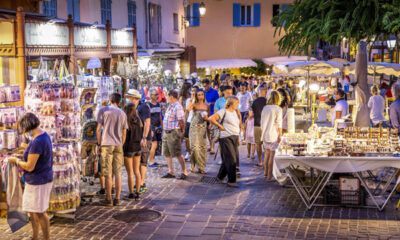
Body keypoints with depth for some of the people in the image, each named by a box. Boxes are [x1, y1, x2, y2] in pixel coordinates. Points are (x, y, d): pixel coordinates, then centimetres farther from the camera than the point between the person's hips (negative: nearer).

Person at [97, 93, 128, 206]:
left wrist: (99, 144, 2)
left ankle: (108, 199, 3)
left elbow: (98, 129, -6)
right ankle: (117, 199, 9)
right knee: (117, 173, 8)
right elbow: (124, 133, 10)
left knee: (108, 174, 0)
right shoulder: (123, 114, 9)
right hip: (118, 145, 3)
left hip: (106, 144, -3)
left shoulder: (103, 110, -1)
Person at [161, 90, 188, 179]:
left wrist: (181, 132, -10)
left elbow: (181, 121, -17)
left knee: (178, 154, -5)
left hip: (174, 133, -10)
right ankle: (171, 172, 18)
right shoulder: (170, 106, 15)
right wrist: (165, 131, 15)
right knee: (167, 153, 11)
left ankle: (184, 172, 4)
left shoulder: (178, 107, -15)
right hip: (166, 132, 10)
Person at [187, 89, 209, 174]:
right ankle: (193, 164, 4)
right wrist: (192, 99, -16)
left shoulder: (207, 106, 10)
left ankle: (201, 167, 10)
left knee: (203, 147, 2)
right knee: (195, 147, -13)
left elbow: (209, 118, 17)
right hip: (194, 127, -4)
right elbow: (188, 109, -25)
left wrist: (206, 118, -5)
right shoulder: (194, 105, -2)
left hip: (203, 128, 4)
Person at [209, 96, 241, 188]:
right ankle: (231, 181, -1)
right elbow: (212, 118, -17)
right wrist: (220, 126, -11)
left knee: (235, 159, 10)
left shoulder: (236, 112, 16)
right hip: (226, 138, -8)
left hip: (235, 137, 8)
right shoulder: (224, 111, -8)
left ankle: (220, 176, 25)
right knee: (231, 159, -7)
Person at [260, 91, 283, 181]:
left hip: (265, 134, 6)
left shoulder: (265, 108, 6)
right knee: (272, 154, 0)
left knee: (267, 153, 19)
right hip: (273, 135, -6)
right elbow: (279, 124, -12)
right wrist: (280, 135, -7)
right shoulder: (278, 109, -10)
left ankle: (265, 172, 29)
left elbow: (262, 122, 12)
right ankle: (269, 175, 2)